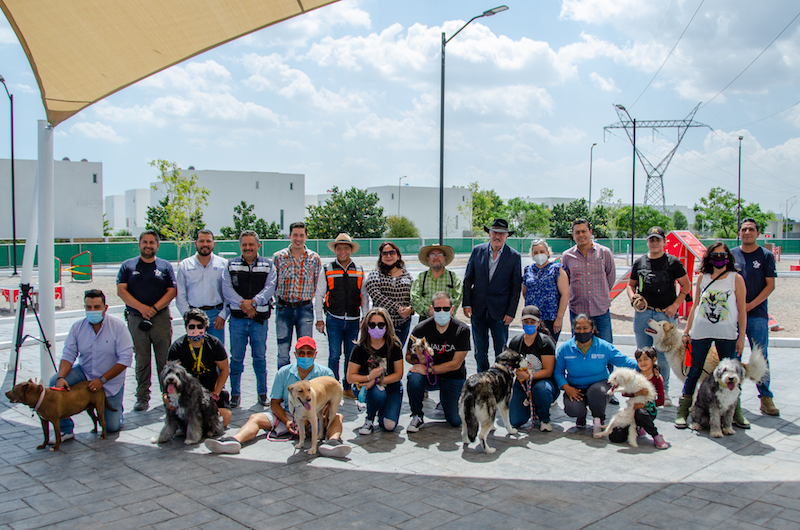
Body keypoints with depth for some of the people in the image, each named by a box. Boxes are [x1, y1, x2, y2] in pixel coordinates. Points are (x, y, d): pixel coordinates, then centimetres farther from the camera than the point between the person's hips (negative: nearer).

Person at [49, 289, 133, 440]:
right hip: (84, 372, 3)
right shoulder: (77, 327, -8)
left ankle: (116, 407, 37)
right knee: (55, 382, -26)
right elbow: (68, 355, -9)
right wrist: (61, 377, -29)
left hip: (111, 380, -2)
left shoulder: (118, 326, -18)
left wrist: (102, 380, -23)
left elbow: (125, 359, -19)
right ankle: (65, 429, -13)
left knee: (112, 427, -1)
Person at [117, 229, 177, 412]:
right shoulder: (128, 265, 10)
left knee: (165, 359, 0)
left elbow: (172, 291, 3)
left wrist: (154, 308, -10)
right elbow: (121, 290, 2)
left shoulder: (165, 266, 10)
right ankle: (142, 397, 10)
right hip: (136, 319, 0)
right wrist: (141, 307, -11)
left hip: (161, 319, 0)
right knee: (141, 360, 3)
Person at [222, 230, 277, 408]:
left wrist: (253, 302, -19)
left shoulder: (268, 266, 8)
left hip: (260, 318, 0)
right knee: (236, 357, 3)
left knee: (260, 357, 5)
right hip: (237, 318, 0)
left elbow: (269, 288, -4)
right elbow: (227, 289, -2)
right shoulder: (231, 265, 8)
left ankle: (262, 393, 17)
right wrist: (243, 304, -15)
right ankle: (235, 393, 14)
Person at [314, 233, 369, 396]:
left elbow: (364, 296, 13)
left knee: (351, 355, 7)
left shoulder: (359, 271, 9)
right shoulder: (327, 270, 2)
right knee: (334, 355, -3)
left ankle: (348, 388, 18)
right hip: (334, 320, -2)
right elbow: (319, 295, 4)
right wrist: (319, 319, -1)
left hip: (353, 320, 2)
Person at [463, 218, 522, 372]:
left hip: (500, 312, -2)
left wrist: (511, 312, -6)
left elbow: (516, 287, -1)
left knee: (501, 352, 4)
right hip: (478, 309, 2)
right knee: (480, 351, 11)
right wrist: (467, 304, -1)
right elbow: (468, 279, 6)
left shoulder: (514, 257, -3)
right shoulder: (477, 251, 2)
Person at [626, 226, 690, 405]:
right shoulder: (639, 263, 11)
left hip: (665, 314, -3)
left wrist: (675, 305, -4)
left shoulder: (673, 262, 3)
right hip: (642, 313, 3)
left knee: (663, 356, -3)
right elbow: (630, 285, 19)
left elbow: (686, 285, 6)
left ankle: (664, 391, 11)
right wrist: (633, 298, -2)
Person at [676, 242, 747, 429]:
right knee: (694, 372, 5)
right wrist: (687, 330, 9)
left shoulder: (736, 279, 2)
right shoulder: (702, 277, 9)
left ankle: (736, 413, 16)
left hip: (727, 333, -1)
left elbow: (742, 310, 2)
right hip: (701, 331, 2)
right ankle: (682, 412, 11)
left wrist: (741, 337, -3)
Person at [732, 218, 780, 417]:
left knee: (761, 358, -1)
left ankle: (766, 397, 6)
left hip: (757, 314, -2)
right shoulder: (731, 254, 8)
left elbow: (770, 285, -1)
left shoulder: (766, 255, 2)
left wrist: (751, 305, -10)